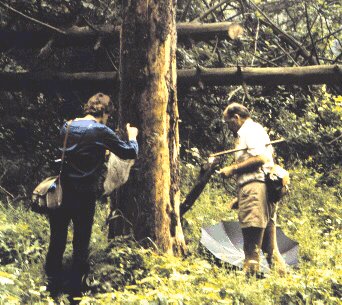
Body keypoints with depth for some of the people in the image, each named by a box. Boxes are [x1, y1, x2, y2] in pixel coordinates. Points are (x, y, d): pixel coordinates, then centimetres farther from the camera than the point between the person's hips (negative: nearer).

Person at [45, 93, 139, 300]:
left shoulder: (67, 127, 6)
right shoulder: (101, 132, -11)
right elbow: (130, 153, -7)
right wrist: (132, 137, 13)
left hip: (60, 192, 5)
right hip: (84, 196, -5)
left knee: (57, 240, 14)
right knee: (81, 243, 9)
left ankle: (53, 286, 21)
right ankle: (75, 290, 15)